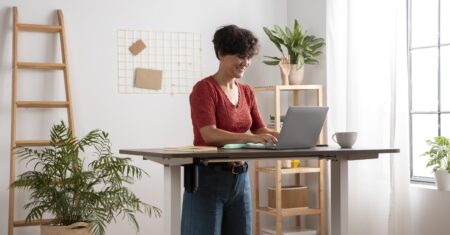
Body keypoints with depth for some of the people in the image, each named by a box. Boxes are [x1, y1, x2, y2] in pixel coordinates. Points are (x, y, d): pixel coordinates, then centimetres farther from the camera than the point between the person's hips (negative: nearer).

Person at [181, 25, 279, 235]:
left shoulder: (247, 92, 11)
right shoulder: (204, 89, -11)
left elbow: (260, 129, 8)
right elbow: (210, 134, -23)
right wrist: (251, 138, -35)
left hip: (240, 178, 7)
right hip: (208, 178, -7)